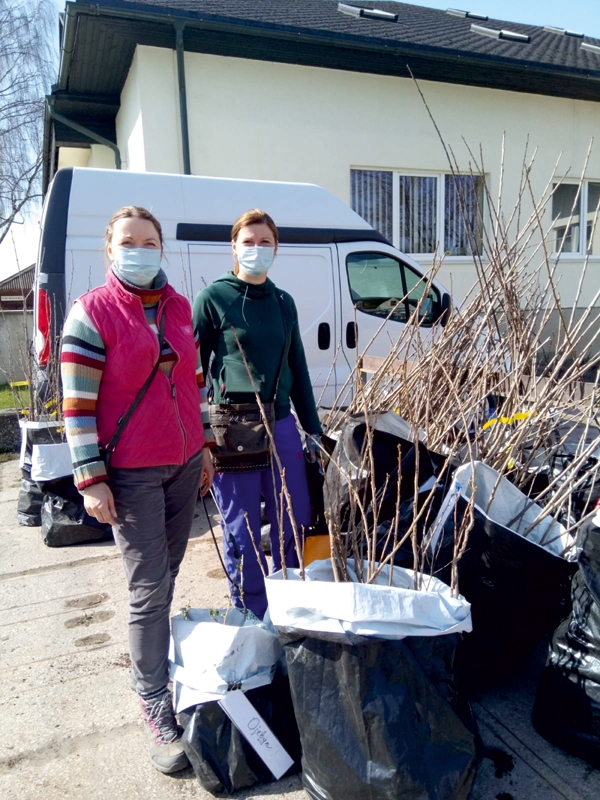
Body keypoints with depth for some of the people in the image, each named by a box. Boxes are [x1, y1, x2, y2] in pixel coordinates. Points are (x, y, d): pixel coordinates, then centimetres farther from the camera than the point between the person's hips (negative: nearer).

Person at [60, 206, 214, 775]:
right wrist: (91, 480, -13)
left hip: (183, 462, 6)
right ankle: (156, 709, 13)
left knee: (167, 572, 15)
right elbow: (76, 403, -10)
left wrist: (204, 444, 16)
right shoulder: (92, 312, -8)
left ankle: (153, 649, 37)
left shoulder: (179, 307, 9)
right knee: (149, 586, -1)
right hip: (131, 472, -5)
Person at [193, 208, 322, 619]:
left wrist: (313, 430, 16)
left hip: (282, 425, 5)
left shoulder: (283, 302, 12)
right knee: (241, 532, 6)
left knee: (294, 523, 11)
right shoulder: (213, 298, -2)